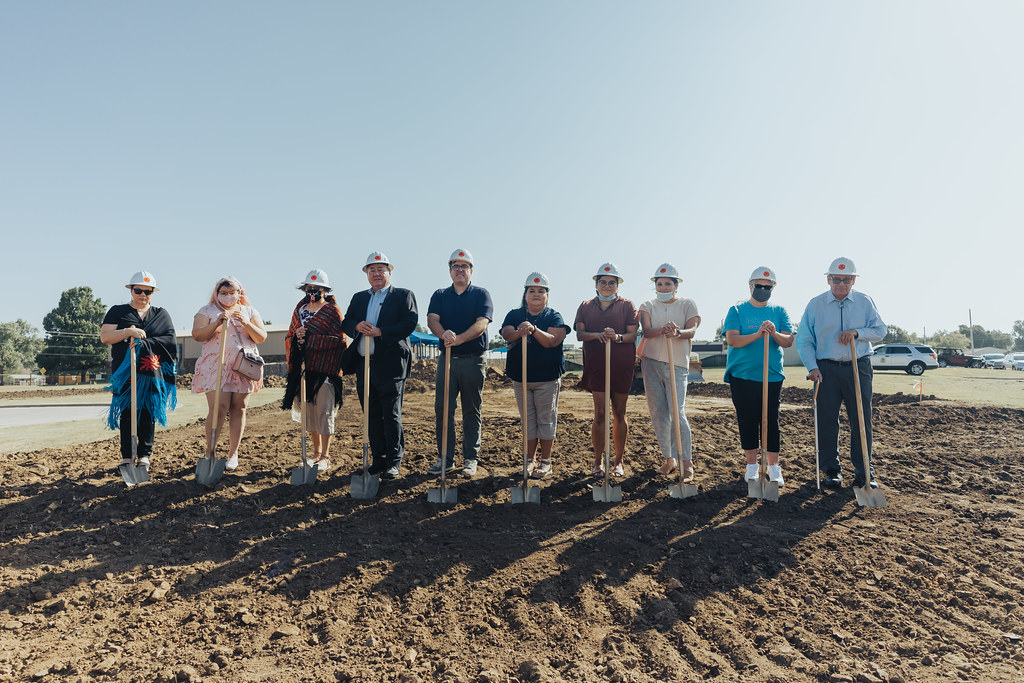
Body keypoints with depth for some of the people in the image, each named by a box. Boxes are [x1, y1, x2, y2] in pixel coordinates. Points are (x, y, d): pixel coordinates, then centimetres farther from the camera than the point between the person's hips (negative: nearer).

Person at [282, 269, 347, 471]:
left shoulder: (332, 310, -2)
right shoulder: (299, 310, 16)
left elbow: (339, 339, -12)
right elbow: (289, 337, 16)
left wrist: (310, 339, -15)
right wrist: (296, 335, -7)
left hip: (325, 368, -6)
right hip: (304, 368, 6)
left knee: (324, 412, -4)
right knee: (309, 411, 9)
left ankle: (325, 456, 4)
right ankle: (316, 452, 21)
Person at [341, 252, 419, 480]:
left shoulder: (403, 296, 4)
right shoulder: (358, 298, 20)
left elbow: (409, 323, -9)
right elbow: (345, 322, 13)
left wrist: (380, 331, -17)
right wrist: (357, 326, -9)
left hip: (390, 365, -5)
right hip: (363, 365, 5)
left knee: (391, 416, -3)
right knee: (372, 416, 9)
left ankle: (394, 462, 6)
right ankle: (379, 460, 19)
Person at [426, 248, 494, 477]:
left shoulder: (481, 294, 4)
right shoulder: (439, 295, 12)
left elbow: (482, 323, -12)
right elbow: (432, 320, -5)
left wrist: (459, 338, -29)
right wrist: (444, 334, -28)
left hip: (474, 359, -2)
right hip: (447, 358, 3)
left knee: (472, 411, 4)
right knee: (442, 409, 2)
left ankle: (470, 458, 12)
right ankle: (445, 458, 12)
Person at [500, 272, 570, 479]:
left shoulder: (554, 316, 1)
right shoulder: (514, 315, 8)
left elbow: (552, 341, -16)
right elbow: (506, 334, -12)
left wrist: (534, 330, -32)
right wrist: (519, 332, -35)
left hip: (548, 378, -2)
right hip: (521, 377, 2)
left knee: (546, 419, 2)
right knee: (527, 420, 9)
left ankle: (545, 461, 12)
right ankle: (530, 460, 20)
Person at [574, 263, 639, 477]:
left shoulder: (627, 305, 7)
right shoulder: (586, 306, 12)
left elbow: (633, 335, -1)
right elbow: (579, 334, 2)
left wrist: (617, 337, -22)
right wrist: (596, 335, -19)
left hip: (622, 365, 0)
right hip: (596, 364, 0)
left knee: (619, 413, 5)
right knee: (599, 413, -4)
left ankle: (618, 461, 15)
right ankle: (598, 461, 6)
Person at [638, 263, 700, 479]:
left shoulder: (687, 304, 8)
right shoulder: (647, 306, 11)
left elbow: (692, 331, -7)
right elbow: (646, 331, -7)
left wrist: (678, 332, -30)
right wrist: (662, 330, -29)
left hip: (677, 364, -3)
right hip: (651, 362, 3)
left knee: (677, 413, -12)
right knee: (657, 413, 4)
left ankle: (686, 462, -2)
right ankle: (669, 458, 17)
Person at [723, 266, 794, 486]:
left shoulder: (779, 312, 10)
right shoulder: (737, 310, 4)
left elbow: (788, 342, -1)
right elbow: (732, 340, -10)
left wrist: (774, 333, -22)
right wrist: (757, 335, -24)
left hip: (772, 376, 1)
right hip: (742, 376, -1)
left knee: (771, 421, 2)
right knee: (747, 421, 4)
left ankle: (773, 468, 13)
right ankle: (752, 466, 16)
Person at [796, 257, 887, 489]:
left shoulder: (865, 302, 8)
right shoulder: (815, 304, 4)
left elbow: (880, 330, 8)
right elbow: (803, 339, 4)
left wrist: (856, 332, -12)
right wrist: (812, 367, -8)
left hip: (858, 367, 1)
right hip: (826, 368, -1)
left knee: (862, 420, 2)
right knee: (827, 420, 1)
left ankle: (864, 472, 12)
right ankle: (831, 469, 13)